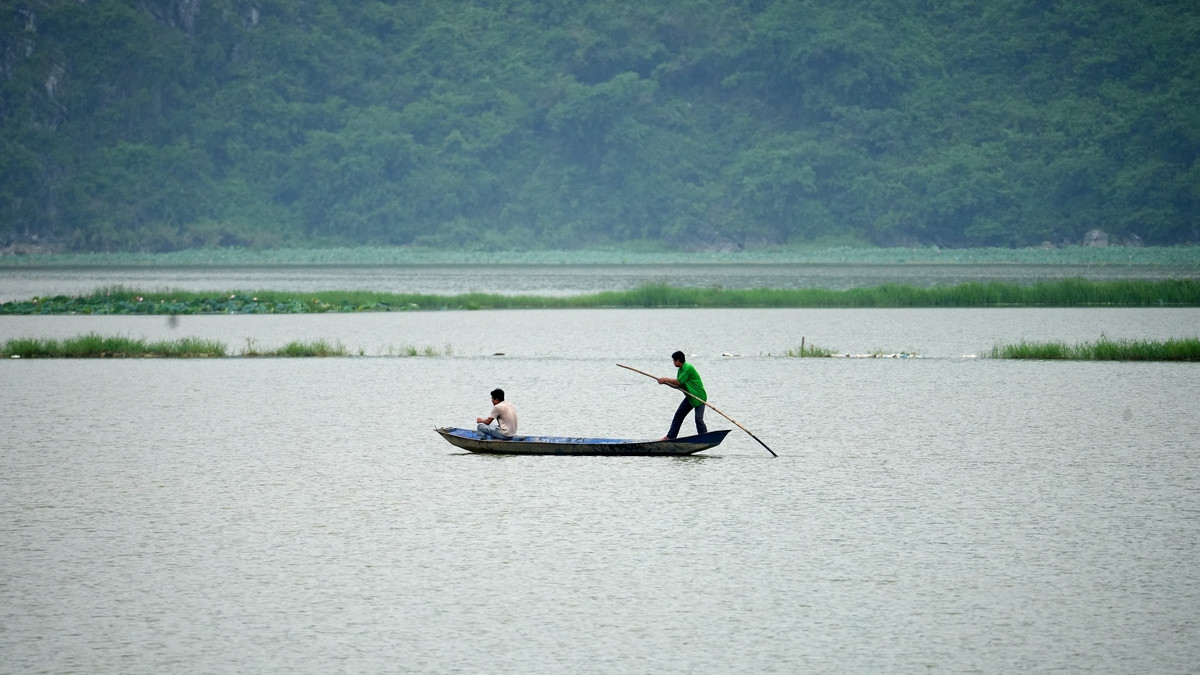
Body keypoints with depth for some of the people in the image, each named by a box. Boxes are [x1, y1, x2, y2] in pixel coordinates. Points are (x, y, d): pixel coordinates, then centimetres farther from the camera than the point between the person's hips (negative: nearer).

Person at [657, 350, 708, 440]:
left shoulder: (688, 368, -21)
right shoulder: (680, 370, 8)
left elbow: (678, 382, -23)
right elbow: (678, 386, 9)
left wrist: (666, 379, -13)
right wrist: (666, 382, -3)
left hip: (699, 397, -10)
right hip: (689, 397, 10)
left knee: (698, 419, -15)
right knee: (678, 415, 10)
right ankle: (670, 436, 18)